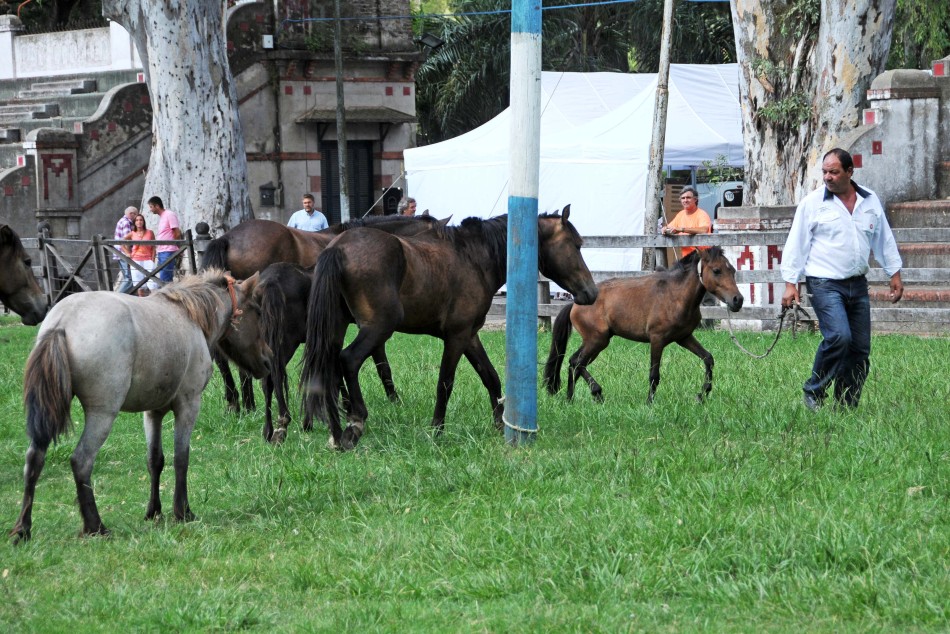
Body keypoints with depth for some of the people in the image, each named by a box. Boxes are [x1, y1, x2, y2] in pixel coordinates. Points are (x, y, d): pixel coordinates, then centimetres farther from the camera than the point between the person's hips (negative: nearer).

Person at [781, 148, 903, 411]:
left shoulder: (870, 201, 8)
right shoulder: (812, 203, -4)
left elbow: (884, 240, 19)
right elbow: (796, 244, -3)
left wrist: (895, 274, 17)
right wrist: (790, 283, -7)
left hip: (858, 284, 5)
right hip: (824, 283, -5)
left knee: (860, 348, 3)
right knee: (838, 337, -24)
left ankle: (847, 407, 11)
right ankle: (813, 393, -7)